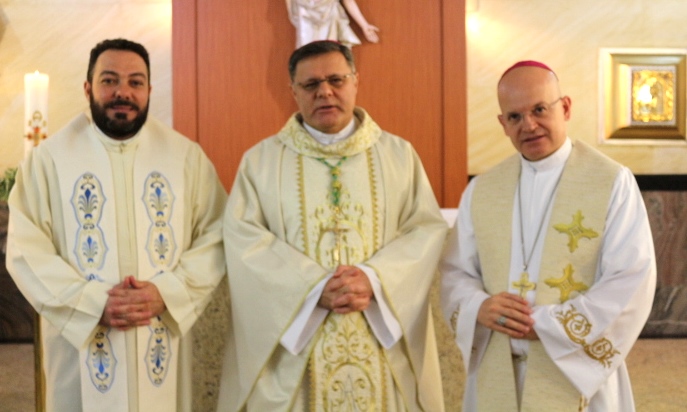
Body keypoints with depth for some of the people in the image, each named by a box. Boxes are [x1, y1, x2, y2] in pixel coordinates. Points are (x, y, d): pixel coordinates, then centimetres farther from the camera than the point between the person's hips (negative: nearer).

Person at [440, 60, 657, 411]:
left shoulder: (614, 183, -7)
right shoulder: (480, 190, 5)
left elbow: (632, 283, -13)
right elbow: (455, 272, 6)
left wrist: (548, 324, -18)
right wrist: (478, 308, -15)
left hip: (578, 374, -3)